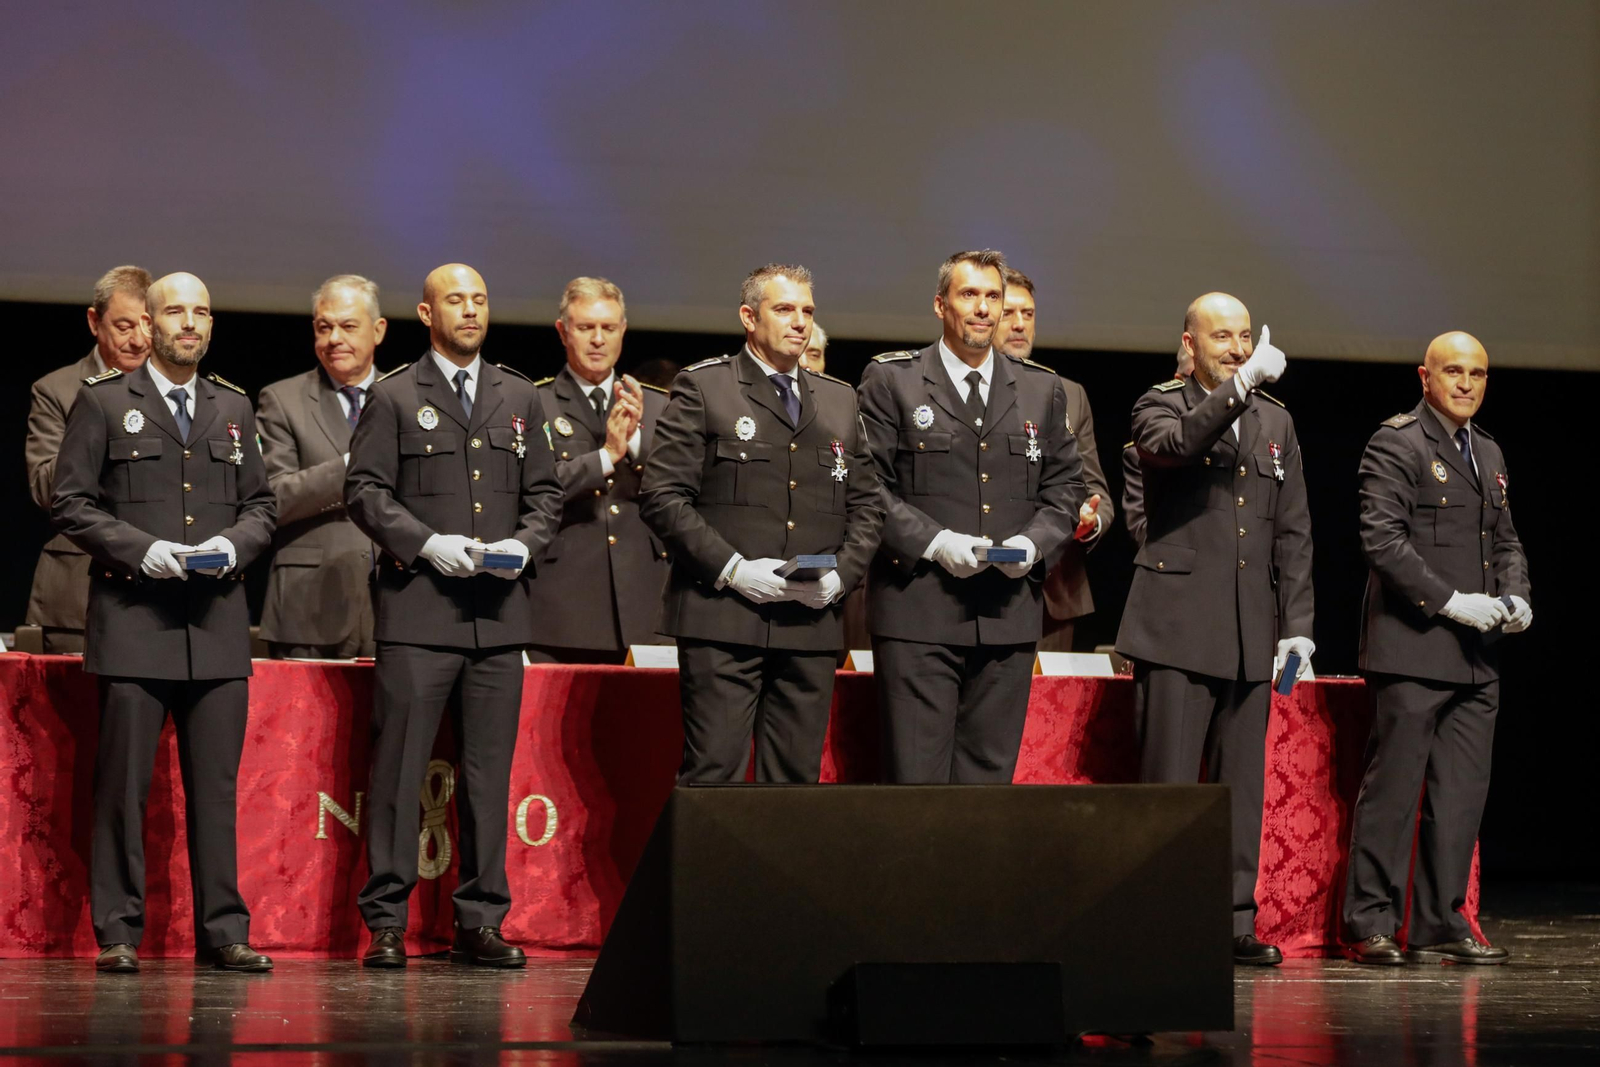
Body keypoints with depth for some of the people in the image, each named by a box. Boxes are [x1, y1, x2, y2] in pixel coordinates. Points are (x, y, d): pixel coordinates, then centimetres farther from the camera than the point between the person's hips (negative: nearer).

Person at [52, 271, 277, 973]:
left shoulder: (233, 408, 17)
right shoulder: (103, 402, 5)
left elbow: (260, 505, 18)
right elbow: (70, 504, 1)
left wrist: (234, 542, -4)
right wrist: (138, 548, -12)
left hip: (217, 620, 3)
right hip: (132, 618, -3)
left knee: (216, 784, 3)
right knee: (123, 783, -4)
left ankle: (222, 931, 6)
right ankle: (117, 933, 1)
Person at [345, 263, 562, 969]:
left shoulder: (519, 397, 16)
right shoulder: (393, 397, 4)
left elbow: (544, 492, 17)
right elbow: (364, 491, -1)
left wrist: (525, 543, -3)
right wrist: (426, 543, -13)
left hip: (500, 612, 4)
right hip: (418, 610, -4)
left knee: (489, 771, 4)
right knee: (398, 766, -6)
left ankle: (479, 922, 10)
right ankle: (386, 922, -2)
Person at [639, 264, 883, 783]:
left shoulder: (840, 400, 18)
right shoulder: (702, 387, 3)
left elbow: (866, 503, 18)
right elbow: (662, 495, -4)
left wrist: (842, 574, 0)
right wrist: (731, 569, -13)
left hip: (812, 623, 5)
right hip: (723, 620, -4)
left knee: (797, 779, 4)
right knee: (714, 776, -8)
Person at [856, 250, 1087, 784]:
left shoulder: (1043, 389, 15)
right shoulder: (890, 380, 3)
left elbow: (1064, 488, 15)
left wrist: (1033, 541, -5)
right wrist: (934, 542, -14)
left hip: (1009, 615, 4)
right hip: (918, 613, -4)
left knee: (990, 773, 5)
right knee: (915, 778, -6)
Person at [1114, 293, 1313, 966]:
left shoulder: (1275, 422, 17)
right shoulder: (1160, 406, 3)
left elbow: (1294, 533, 16)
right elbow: (1174, 445, -23)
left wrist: (1298, 627, 8)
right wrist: (1240, 387, -33)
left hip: (1249, 634, 5)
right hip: (1178, 626, -5)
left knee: (1241, 784, 7)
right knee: (1169, 782, -6)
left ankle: (1236, 919, 11)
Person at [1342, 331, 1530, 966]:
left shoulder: (1488, 454, 19)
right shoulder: (1396, 444, -6)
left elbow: (1505, 540, 26)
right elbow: (1382, 539, -15)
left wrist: (1515, 596, 5)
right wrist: (1451, 602, -18)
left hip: (1475, 656, 8)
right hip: (1413, 647, -8)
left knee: (1462, 793, 7)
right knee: (1393, 789, -5)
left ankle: (1441, 925, 12)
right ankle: (1371, 926, -1)